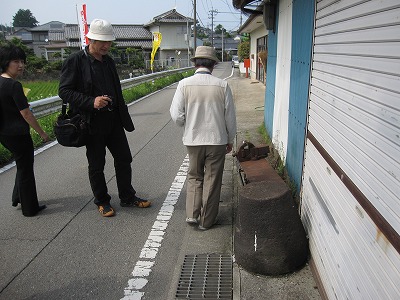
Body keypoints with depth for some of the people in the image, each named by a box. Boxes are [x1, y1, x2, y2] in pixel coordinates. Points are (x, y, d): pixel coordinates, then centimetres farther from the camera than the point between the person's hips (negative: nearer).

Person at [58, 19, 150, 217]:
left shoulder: (108, 61, 12)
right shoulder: (75, 61, -9)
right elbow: (64, 91, -13)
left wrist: (124, 116, 16)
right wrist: (91, 102, -25)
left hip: (114, 120, 6)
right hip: (93, 123, -6)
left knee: (124, 159, 11)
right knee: (96, 165, 7)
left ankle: (127, 197, 26)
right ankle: (102, 202, 25)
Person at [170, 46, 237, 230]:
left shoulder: (184, 84, -9)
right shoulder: (222, 85, -9)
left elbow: (177, 117, -9)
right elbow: (230, 117, -3)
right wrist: (230, 140, 12)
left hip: (193, 140, 1)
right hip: (217, 140, 0)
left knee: (194, 177, 21)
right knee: (212, 180, 13)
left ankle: (192, 214, 13)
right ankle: (206, 220, 24)